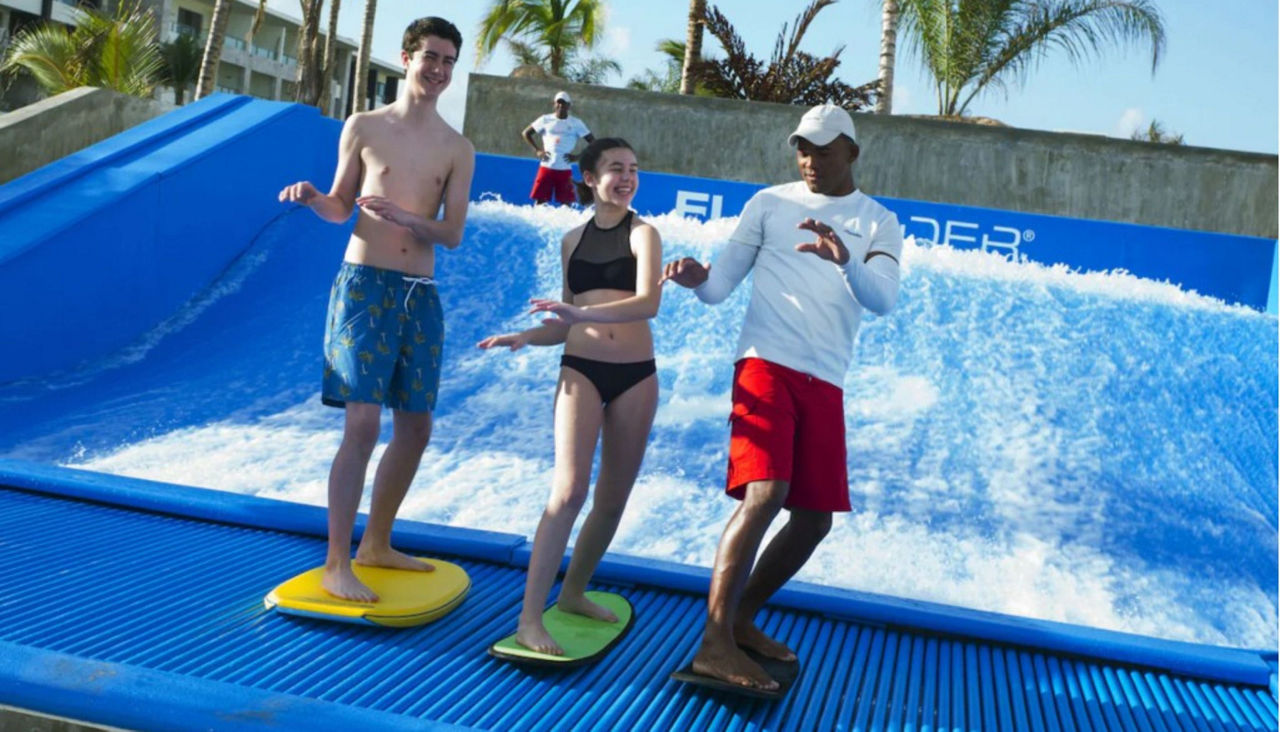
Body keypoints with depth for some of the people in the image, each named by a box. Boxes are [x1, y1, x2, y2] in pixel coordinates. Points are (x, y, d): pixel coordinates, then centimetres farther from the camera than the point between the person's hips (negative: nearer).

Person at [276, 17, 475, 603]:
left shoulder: (457, 150, 8)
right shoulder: (364, 128, 4)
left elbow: (452, 235, 1)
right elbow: (340, 207, 9)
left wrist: (403, 216, -17)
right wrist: (312, 198, -13)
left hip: (421, 296, 4)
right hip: (365, 286, -4)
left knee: (415, 430, 8)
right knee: (363, 427, -14)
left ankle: (375, 544, 25)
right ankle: (336, 565, -7)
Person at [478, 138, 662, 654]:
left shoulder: (643, 234, -1)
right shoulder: (572, 240, 10)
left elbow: (648, 303, -19)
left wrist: (583, 312, -31)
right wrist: (524, 337, -2)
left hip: (635, 375, 0)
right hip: (581, 371, 0)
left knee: (614, 497, 9)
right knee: (570, 490, -14)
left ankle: (573, 592, 29)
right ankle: (529, 618, -14)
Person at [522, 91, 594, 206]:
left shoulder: (576, 123, 3)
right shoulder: (546, 120, 4)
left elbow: (592, 142, 5)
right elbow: (526, 133, 12)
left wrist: (578, 157, -5)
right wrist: (537, 150, 1)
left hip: (565, 170, 0)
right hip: (546, 167, 0)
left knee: (565, 203, -1)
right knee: (540, 200, -1)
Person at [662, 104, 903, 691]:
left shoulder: (878, 222, 10)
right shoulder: (770, 203, 7)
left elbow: (883, 298, -9)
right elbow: (722, 283, 4)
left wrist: (845, 259, -29)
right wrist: (697, 278, -20)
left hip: (825, 382, 4)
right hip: (767, 365, -4)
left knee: (814, 517, 6)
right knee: (765, 494, -20)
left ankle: (742, 619, 23)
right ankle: (715, 643, -16)